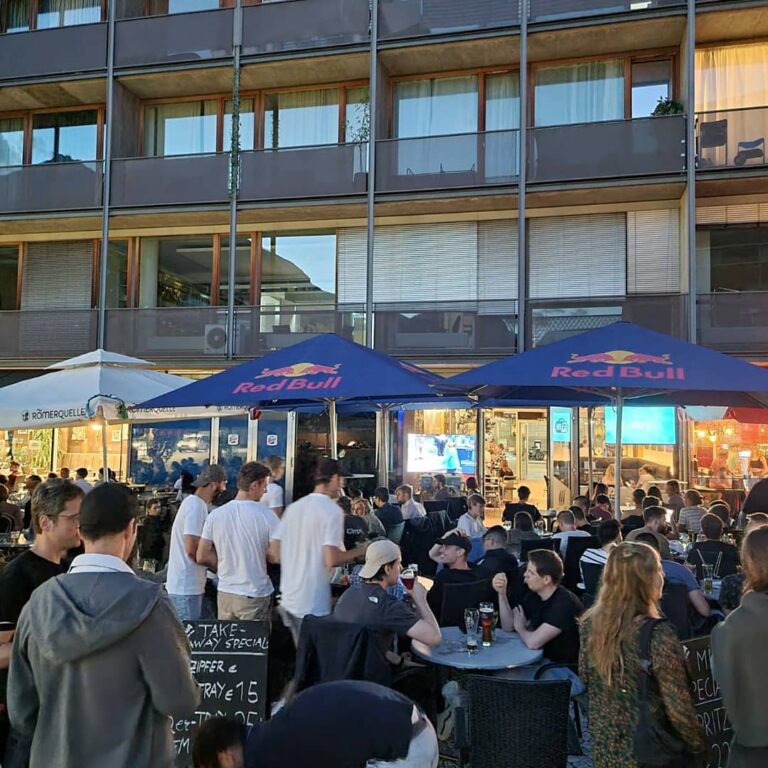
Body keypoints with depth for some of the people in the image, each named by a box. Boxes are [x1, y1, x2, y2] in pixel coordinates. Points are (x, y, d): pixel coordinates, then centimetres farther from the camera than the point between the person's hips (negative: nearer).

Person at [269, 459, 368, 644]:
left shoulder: (293, 507, 8)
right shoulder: (332, 510, -12)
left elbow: (274, 554, 7)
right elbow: (331, 559, -21)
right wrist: (359, 551, -4)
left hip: (288, 599, 7)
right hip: (313, 604, -7)